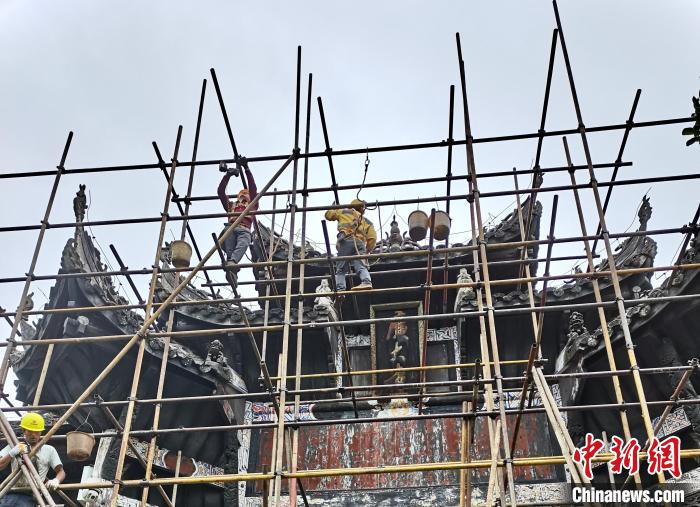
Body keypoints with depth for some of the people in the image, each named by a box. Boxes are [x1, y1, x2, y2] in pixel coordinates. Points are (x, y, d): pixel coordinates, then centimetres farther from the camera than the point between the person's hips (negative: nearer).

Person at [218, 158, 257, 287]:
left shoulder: (252, 205, 37)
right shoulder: (231, 205, 42)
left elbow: (253, 189, 26)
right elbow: (221, 191, 33)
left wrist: (246, 169, 20)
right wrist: (228, 175, 23)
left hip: (244, 229, -2)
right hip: (230, 228, 2)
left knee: (242, 245, -36)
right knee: (229, 250, -28)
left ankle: (231, 263, -63)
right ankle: (231, 272, -50)